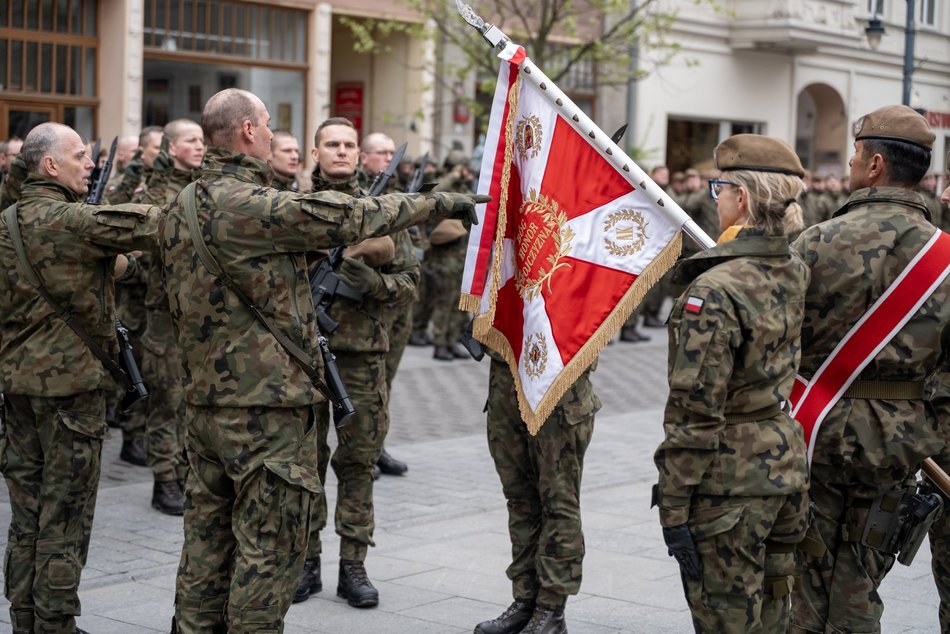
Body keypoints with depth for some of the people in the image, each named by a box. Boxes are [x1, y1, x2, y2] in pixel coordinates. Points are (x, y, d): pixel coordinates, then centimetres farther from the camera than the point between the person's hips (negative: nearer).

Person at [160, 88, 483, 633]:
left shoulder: (181, 208, 9)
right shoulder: (251, 205, -18)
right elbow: (352, 219, -14)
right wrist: (441, 203, -2)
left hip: (204, 399, 9)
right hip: (268, 405, -9)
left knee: (209, 538, 15)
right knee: (268, 548, 0)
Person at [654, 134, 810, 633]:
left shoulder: (715, 290, -21)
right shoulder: (798, 274, 3)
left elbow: (695, 410, -21)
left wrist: (673, 505, -15)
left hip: (730, 478, -8)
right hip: (786, 458, 8)